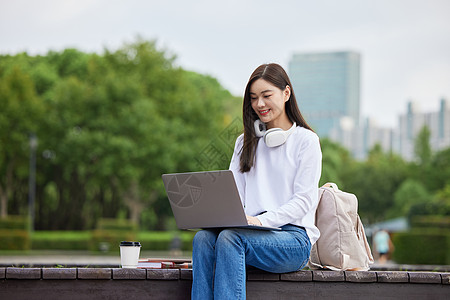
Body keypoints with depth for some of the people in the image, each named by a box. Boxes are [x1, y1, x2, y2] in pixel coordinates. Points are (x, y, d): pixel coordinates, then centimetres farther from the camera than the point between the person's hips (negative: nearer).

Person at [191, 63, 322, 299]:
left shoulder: (305, 140, 5)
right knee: (203, 238, -28)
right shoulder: (245, 142, 22)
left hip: (293, 237, -4)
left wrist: (263, 220, -19)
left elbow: (304, 200, -4)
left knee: (230, 238, -33)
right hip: (253, 232, 4)